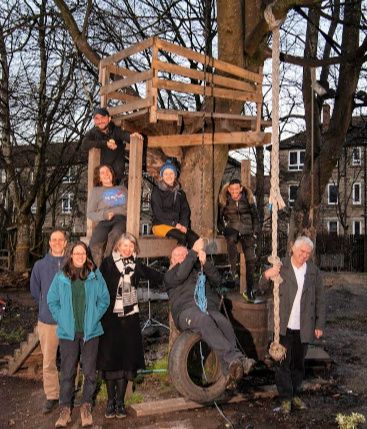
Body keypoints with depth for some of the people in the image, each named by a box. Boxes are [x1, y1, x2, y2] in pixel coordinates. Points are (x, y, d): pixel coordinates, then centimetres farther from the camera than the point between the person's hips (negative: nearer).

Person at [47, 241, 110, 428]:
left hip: (90, 331, 0)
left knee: (89, 371, 7)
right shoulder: (61, 277, 0)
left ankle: (86, 406, 23)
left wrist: (94, 318, -3)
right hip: (68, 332, 0)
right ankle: (65, 408, 20)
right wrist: (61, 320, -2)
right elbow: (52, 300, 7)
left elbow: (104, 299, 4)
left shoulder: (95, 275, -1)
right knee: (67, 372, 6)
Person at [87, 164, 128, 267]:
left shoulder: (122, 189, 32)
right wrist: (104, 215, -4)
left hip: (122, 219, 0)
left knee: (114, 235, -38)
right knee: (94, 244, -34)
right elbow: (89, 213, 16)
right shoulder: (96, 191, 25)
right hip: (104, 222, 0)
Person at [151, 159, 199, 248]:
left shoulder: (179, 192, 17)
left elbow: (185, 211, 12)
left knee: (194, 238, -23)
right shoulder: (157, 191, 1)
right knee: (182, 237, -31)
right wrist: (174, 224, -15)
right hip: (160, 225, -5)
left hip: (178, 225, 5)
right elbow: (158, 213, -8)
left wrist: (184, 224, -7)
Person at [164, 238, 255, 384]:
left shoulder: (199, 271, 35)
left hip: (209, 308, 4)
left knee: (224, 323, -32)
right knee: (204, 320, -39)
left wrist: (205, 262, 2)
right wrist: (194, 251, -2)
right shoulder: (170, 275, 24)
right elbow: (180, 275, -2)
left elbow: (217, 281, 16)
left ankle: (230, 369, -45)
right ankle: (234, 358, -50)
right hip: (186, 311, -3)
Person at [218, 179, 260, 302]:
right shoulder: (224, 199, 0)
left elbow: (255, 215, 12)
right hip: (232, 228, -1)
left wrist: (255, 231, 7)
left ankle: (249, 290, 3)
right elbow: (220, 216, 11)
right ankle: (233, 269, -26)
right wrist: (224, 229, 0)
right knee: (231, 239, -39)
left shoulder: (248, 198, 2)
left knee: (251, 259, -8)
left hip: (247, 230, 1)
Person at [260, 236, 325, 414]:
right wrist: (266, 275, -26)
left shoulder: (313, 271, 2)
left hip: (304, 327, 3)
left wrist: (319, 325, 4)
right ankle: (285, 398, 17)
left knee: (299, 363, 15)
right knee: (283, 362, 4)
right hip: (284, 326, -3)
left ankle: (295, 394, 31)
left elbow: (320, 300, 7)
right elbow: (262, 288, -5)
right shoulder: (281, 267, -7)